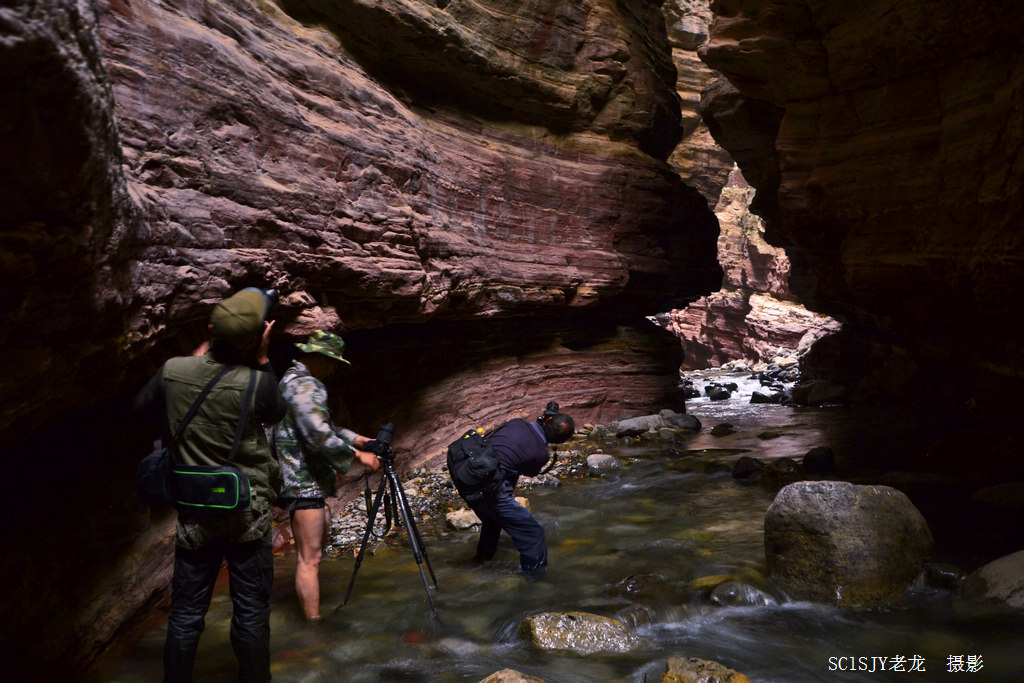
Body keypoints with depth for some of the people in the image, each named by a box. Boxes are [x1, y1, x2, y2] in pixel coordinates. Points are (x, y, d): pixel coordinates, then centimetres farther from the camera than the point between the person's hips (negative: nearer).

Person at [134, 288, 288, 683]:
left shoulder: (174, 371, -9)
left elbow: (141, 407, 12)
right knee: (251, 613, 9)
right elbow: (276, 414, 4)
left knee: (186, 612, 14)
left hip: (194, 514, 3)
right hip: (247, 514, -3)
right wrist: (263, 361, 0)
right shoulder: (255, 383, -18)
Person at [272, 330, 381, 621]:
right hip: (303, 482, -11)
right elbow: (320, 437, -28)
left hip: (305, 479, 11)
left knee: (317, 540, 24)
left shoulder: (294, 379, 15)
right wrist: (357, 455, -17)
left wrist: (353, 438, 16)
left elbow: (322, 427, 23)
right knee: (310, 558, -9)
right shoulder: (305, 386, -19)